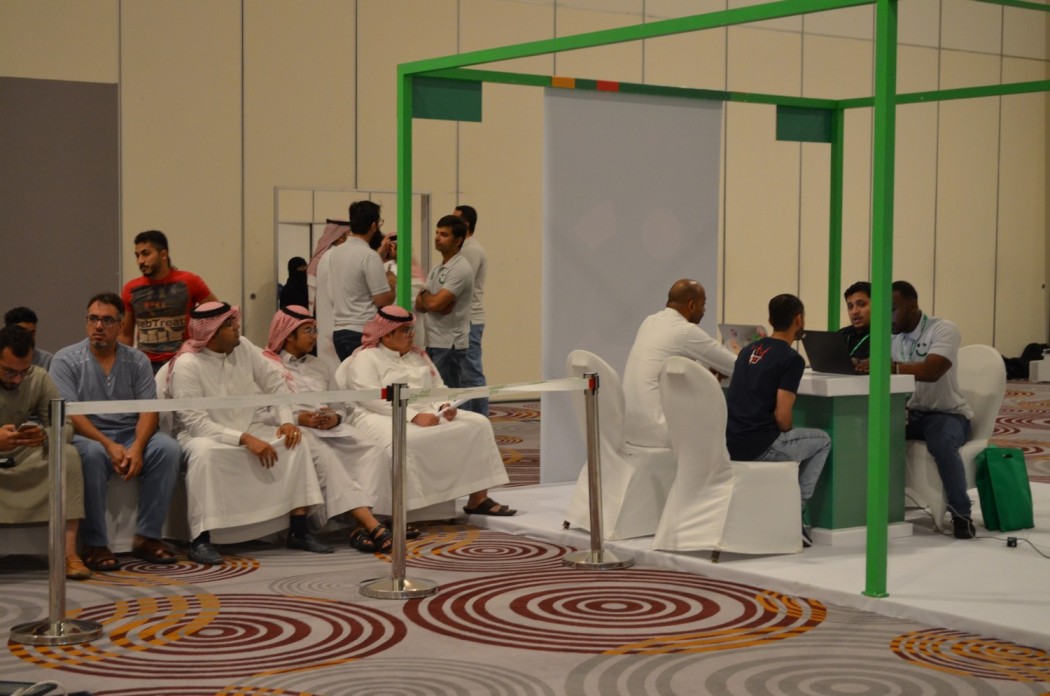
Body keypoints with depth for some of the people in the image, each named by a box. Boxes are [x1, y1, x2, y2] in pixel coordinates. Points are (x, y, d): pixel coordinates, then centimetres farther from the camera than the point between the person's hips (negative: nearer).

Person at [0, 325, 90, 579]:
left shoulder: (39, 379, -3)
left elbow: (65, 426, -4)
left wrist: (45, 435, -30)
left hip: (22, 462, 3)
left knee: (68, 454, -22)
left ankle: (69, 552, -28)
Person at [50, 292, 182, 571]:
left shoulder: (137, 360, 9)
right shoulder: (66, 360, 0)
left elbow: (149, 410, 0)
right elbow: (68, 413, -11)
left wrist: (137, 447, -21)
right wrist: (109, 445, -24)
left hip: (131, 435, 3)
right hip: (86, 435, -3)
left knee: (168, 449, -24)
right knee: (91, 453, -37)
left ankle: (147, 537, -16)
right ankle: (94, 544, -26)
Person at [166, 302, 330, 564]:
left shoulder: (244, 348, 0)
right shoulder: (186, 365, -18)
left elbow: (275, 383, 7)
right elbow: (196, 423, -24)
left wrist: (286, 420, -10)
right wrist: (244, 439, -30)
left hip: (248, 429, 6)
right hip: (204, 435, -6)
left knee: (295, 443, -13)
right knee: (204, 452, -39)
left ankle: (298, 530, -10)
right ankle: (201, 540, -33)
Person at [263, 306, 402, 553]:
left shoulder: (320, 366, 30)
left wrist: (335, 418, -2)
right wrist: (298, 418, -16)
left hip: (330, 428, 6)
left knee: (373, 452, -23)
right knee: (324, 457, -37)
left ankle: (362, 527, -37)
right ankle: (372, 525, -46)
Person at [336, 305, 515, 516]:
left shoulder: (418, 356, 23)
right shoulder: (365, 359, -1)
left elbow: (438, 388, 21)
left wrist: (444, 406, -4)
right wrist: (414, 416, -23)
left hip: (427, 414, 7)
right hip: (384, 419, -7)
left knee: (477, 424, -7)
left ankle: (478, 499, -8)